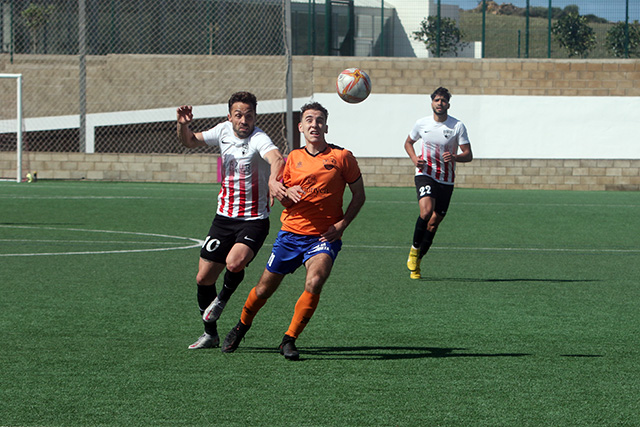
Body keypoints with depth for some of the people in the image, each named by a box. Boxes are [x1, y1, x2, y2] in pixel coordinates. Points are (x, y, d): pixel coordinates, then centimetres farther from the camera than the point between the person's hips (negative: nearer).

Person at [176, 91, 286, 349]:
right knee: (204, 278, 6)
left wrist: (273, 179, -62)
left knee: (235, 262, -32)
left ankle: (224, 297, 3)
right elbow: (189, 142, 14)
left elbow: (276, 158, -40)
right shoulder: (224, 131, 1)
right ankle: (210, 333, 28)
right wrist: (183, 125, -9)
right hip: (224, 217, 6)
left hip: (254, 220, -6)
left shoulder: (259, 139, -19)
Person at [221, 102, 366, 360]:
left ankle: (289, 340, -13)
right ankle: (242, 325, 38)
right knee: (265, 288, 8)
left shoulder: (341, 157, -1)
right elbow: (282, 199, 11)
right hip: (291, 232, 3)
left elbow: (359, 195, 5)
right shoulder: (293, 158, 8)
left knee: (314, 283, -28)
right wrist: (287, 194, -14)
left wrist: (341, 224, -8)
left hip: (324, 237, -3)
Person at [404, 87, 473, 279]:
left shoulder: (458, 126, -4)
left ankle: (416, 262, 21)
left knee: (434, 222, 5)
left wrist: (454, 157, -26)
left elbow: (468, 155, -4)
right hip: (425, 174, -1)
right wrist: (415, 159, -2)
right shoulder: (422, 124, 1)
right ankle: (414, 249, -8)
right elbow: (408, 142, 18)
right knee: (426, 210, -27)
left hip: (446, 180, 1)